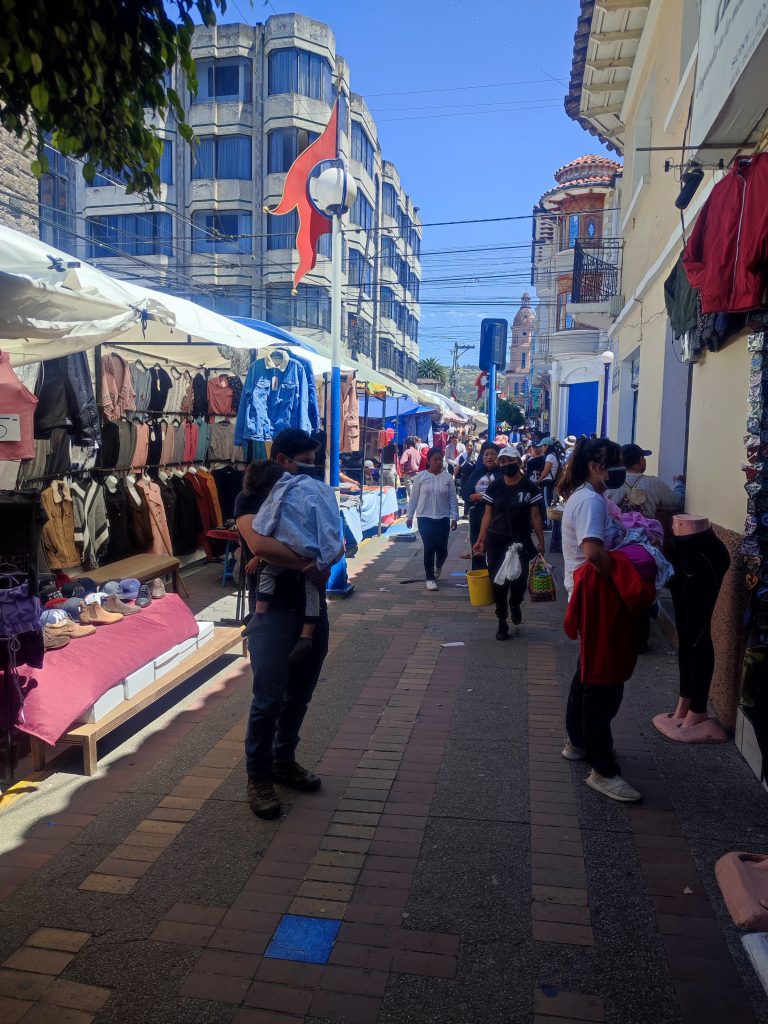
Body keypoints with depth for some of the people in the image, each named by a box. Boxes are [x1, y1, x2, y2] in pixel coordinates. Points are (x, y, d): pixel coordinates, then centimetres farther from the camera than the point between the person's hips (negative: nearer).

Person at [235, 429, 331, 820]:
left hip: (313, 606, 6)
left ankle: (284, 760, 32)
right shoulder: (252, 497, -5)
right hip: (273, 609, -6)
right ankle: (258, 776, 13)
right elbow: (259, 543, -24)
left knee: (299, 693, 14)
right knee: (269, 697, -4)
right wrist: (306, 562, -17)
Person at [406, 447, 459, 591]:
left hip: (443, 518, 1)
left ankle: (438, 566, 37)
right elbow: (414, 498, 3)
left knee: (442, 549, 2)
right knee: (429, 549, -3)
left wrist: (454, 517, 0)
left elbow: (453, 499, 4)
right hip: (425, 518, -1)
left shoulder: (447, 477, 1)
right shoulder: (421, 476, -2)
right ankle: (430, 578, 11)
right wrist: (409, 516, 4)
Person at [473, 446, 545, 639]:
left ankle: (515, 603, 28)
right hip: (496, 540, 2)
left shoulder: (529, 488, -1)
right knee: (498, 581, 3)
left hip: (521, 541, -1)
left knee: (519, 580, -8)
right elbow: (487, 515, 6)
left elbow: (535, 517, 2)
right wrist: (481, 540, 1)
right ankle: (502, 622, 19)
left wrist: (541, 542, -2)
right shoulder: (494, 486, 3)